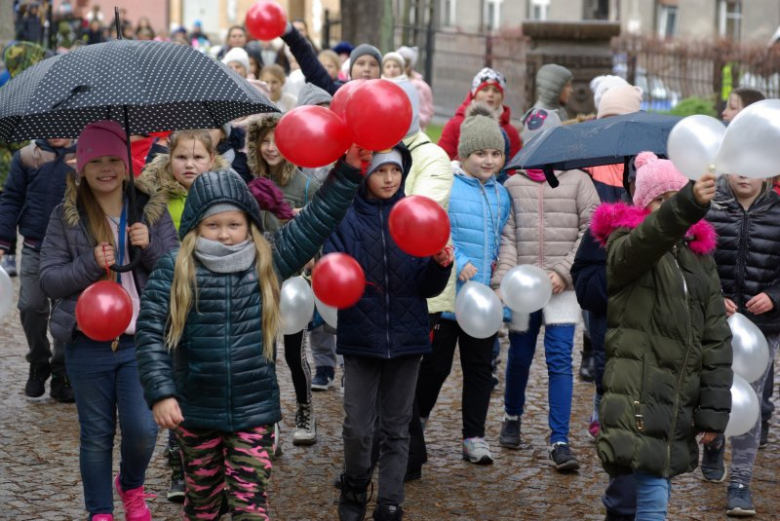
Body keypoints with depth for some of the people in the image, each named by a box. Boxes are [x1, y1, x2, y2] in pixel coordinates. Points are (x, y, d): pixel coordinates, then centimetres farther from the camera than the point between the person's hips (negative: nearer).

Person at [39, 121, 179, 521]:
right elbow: (48, 280, -3)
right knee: (96, 434, 8)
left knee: (142, 428, -6)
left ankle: (131, 487, 25)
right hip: (88, 345, 0)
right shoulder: (66, 217, 0)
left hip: (141, 341, 0)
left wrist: (150, 246, -15)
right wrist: (91, 263, -17)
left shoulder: (152, 210, 4)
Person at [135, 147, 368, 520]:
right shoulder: (173, 271, -7)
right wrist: (161, 393, -17)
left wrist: (347, 171, -10)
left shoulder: (268, 262, -1)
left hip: (254, 411, 1)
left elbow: (316, 221, -2)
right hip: (195, 412, 0)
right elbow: (151, 335, -8)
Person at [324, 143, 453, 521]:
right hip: (361, 336, -2)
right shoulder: (345, 218, -2)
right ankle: (355, 487, 25)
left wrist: (440, 266, -18)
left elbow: (427, 287, 2)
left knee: (397, 427, 7)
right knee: (358, 427, -1)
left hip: (406, 335, 2)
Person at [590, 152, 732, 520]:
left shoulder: (699, 255, 15)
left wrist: (714, 408, 3)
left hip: (679, 403, 6)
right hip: (637, 398, -6)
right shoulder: (624, 246, -1)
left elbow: (716, 337, 11)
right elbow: (647, 239, -28)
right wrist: (689, 204, -46)